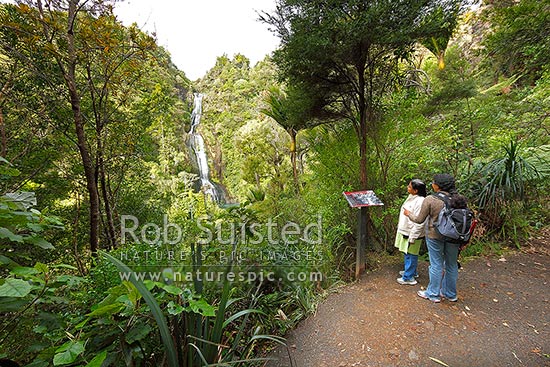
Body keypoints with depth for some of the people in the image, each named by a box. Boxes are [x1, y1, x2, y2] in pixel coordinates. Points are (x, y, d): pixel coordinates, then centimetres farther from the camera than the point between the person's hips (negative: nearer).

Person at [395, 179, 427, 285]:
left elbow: (418, 222, -24)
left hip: (412, 233, -9)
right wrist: (400, 225, 23)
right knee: (407, 253, 22)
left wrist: (412, 237, -22)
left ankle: (408, 277, 17)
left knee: (411, 255, 4)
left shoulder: (420, 202, -24)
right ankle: (411, 271, 39)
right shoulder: (411, 197, 6)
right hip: (405, 231, 9)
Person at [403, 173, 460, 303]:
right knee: (452, 265, 18)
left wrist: (408, 213, 10)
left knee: (436, 265, 7)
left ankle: (433, 294, 22)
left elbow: (419, 220, -9)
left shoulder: (430, 200, -16)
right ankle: (450, 294, 34)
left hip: (435, 236, -4)